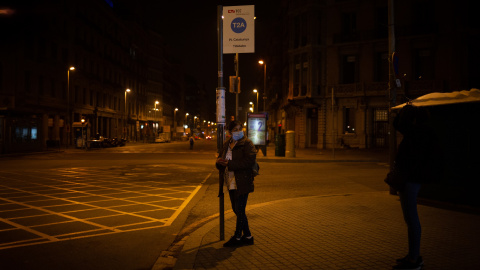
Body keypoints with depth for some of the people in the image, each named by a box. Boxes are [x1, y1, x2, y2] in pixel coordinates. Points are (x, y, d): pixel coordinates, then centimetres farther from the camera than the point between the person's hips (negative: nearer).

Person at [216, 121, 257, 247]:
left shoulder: (247, 143, -7)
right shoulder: (226, 144, 14)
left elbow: (249, 161, -20)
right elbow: (220, 161, 17)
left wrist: (229, 164, -20)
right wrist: (219, 162, -9)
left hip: (242, 183, -7)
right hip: (231, 183, 8)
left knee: (240, 211, -1)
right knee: (237, 210, 15)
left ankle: (237, 237, 14)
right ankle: (247, 236, 29)